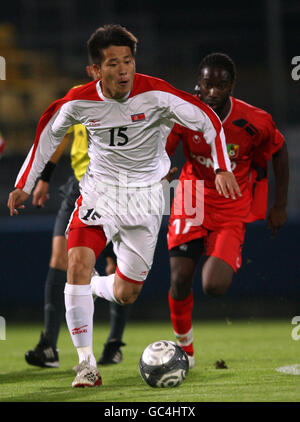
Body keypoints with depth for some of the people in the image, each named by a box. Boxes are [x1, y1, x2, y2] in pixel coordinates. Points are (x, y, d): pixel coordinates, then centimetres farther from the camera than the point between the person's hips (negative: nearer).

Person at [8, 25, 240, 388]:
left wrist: (221, 168, -21)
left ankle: (95, 288, 41)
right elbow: (48, 132, 8)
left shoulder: (155, 94, -19)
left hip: (145, 195, 0)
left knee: (124, 295, 2)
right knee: (78, 263, -24)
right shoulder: (79, 102, -12)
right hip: (99, 190, 0)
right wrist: (24, 185, 9)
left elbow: (207, 120, -11)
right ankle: (85, 361, -14)